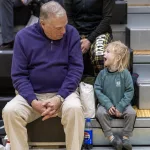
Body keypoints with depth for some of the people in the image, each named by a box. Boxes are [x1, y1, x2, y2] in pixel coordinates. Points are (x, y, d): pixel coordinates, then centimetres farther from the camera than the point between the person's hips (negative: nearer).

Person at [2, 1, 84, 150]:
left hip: (64, 92, -1)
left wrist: (59, 98, -20)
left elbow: (76, 68, -7)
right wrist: (33, 102, -20)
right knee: (10, 111, -26)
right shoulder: (23, 36, -5)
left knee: (74, 108, -33)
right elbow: (18, 75, -5)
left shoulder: (71, 33, -5)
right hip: (32, 94, 1)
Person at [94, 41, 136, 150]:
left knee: (131, 113, -25)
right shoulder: (102, 73, -4)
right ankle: (111, 137, -18)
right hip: (107, 104, 1)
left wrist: (120, 107, -19)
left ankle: (126, 138, -9)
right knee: (100, 113, -27)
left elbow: (129, 91, -9)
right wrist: (108, 105, -18)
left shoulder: (125, 73, -10)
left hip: (122, 105, -1)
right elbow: (98, 90, -6)